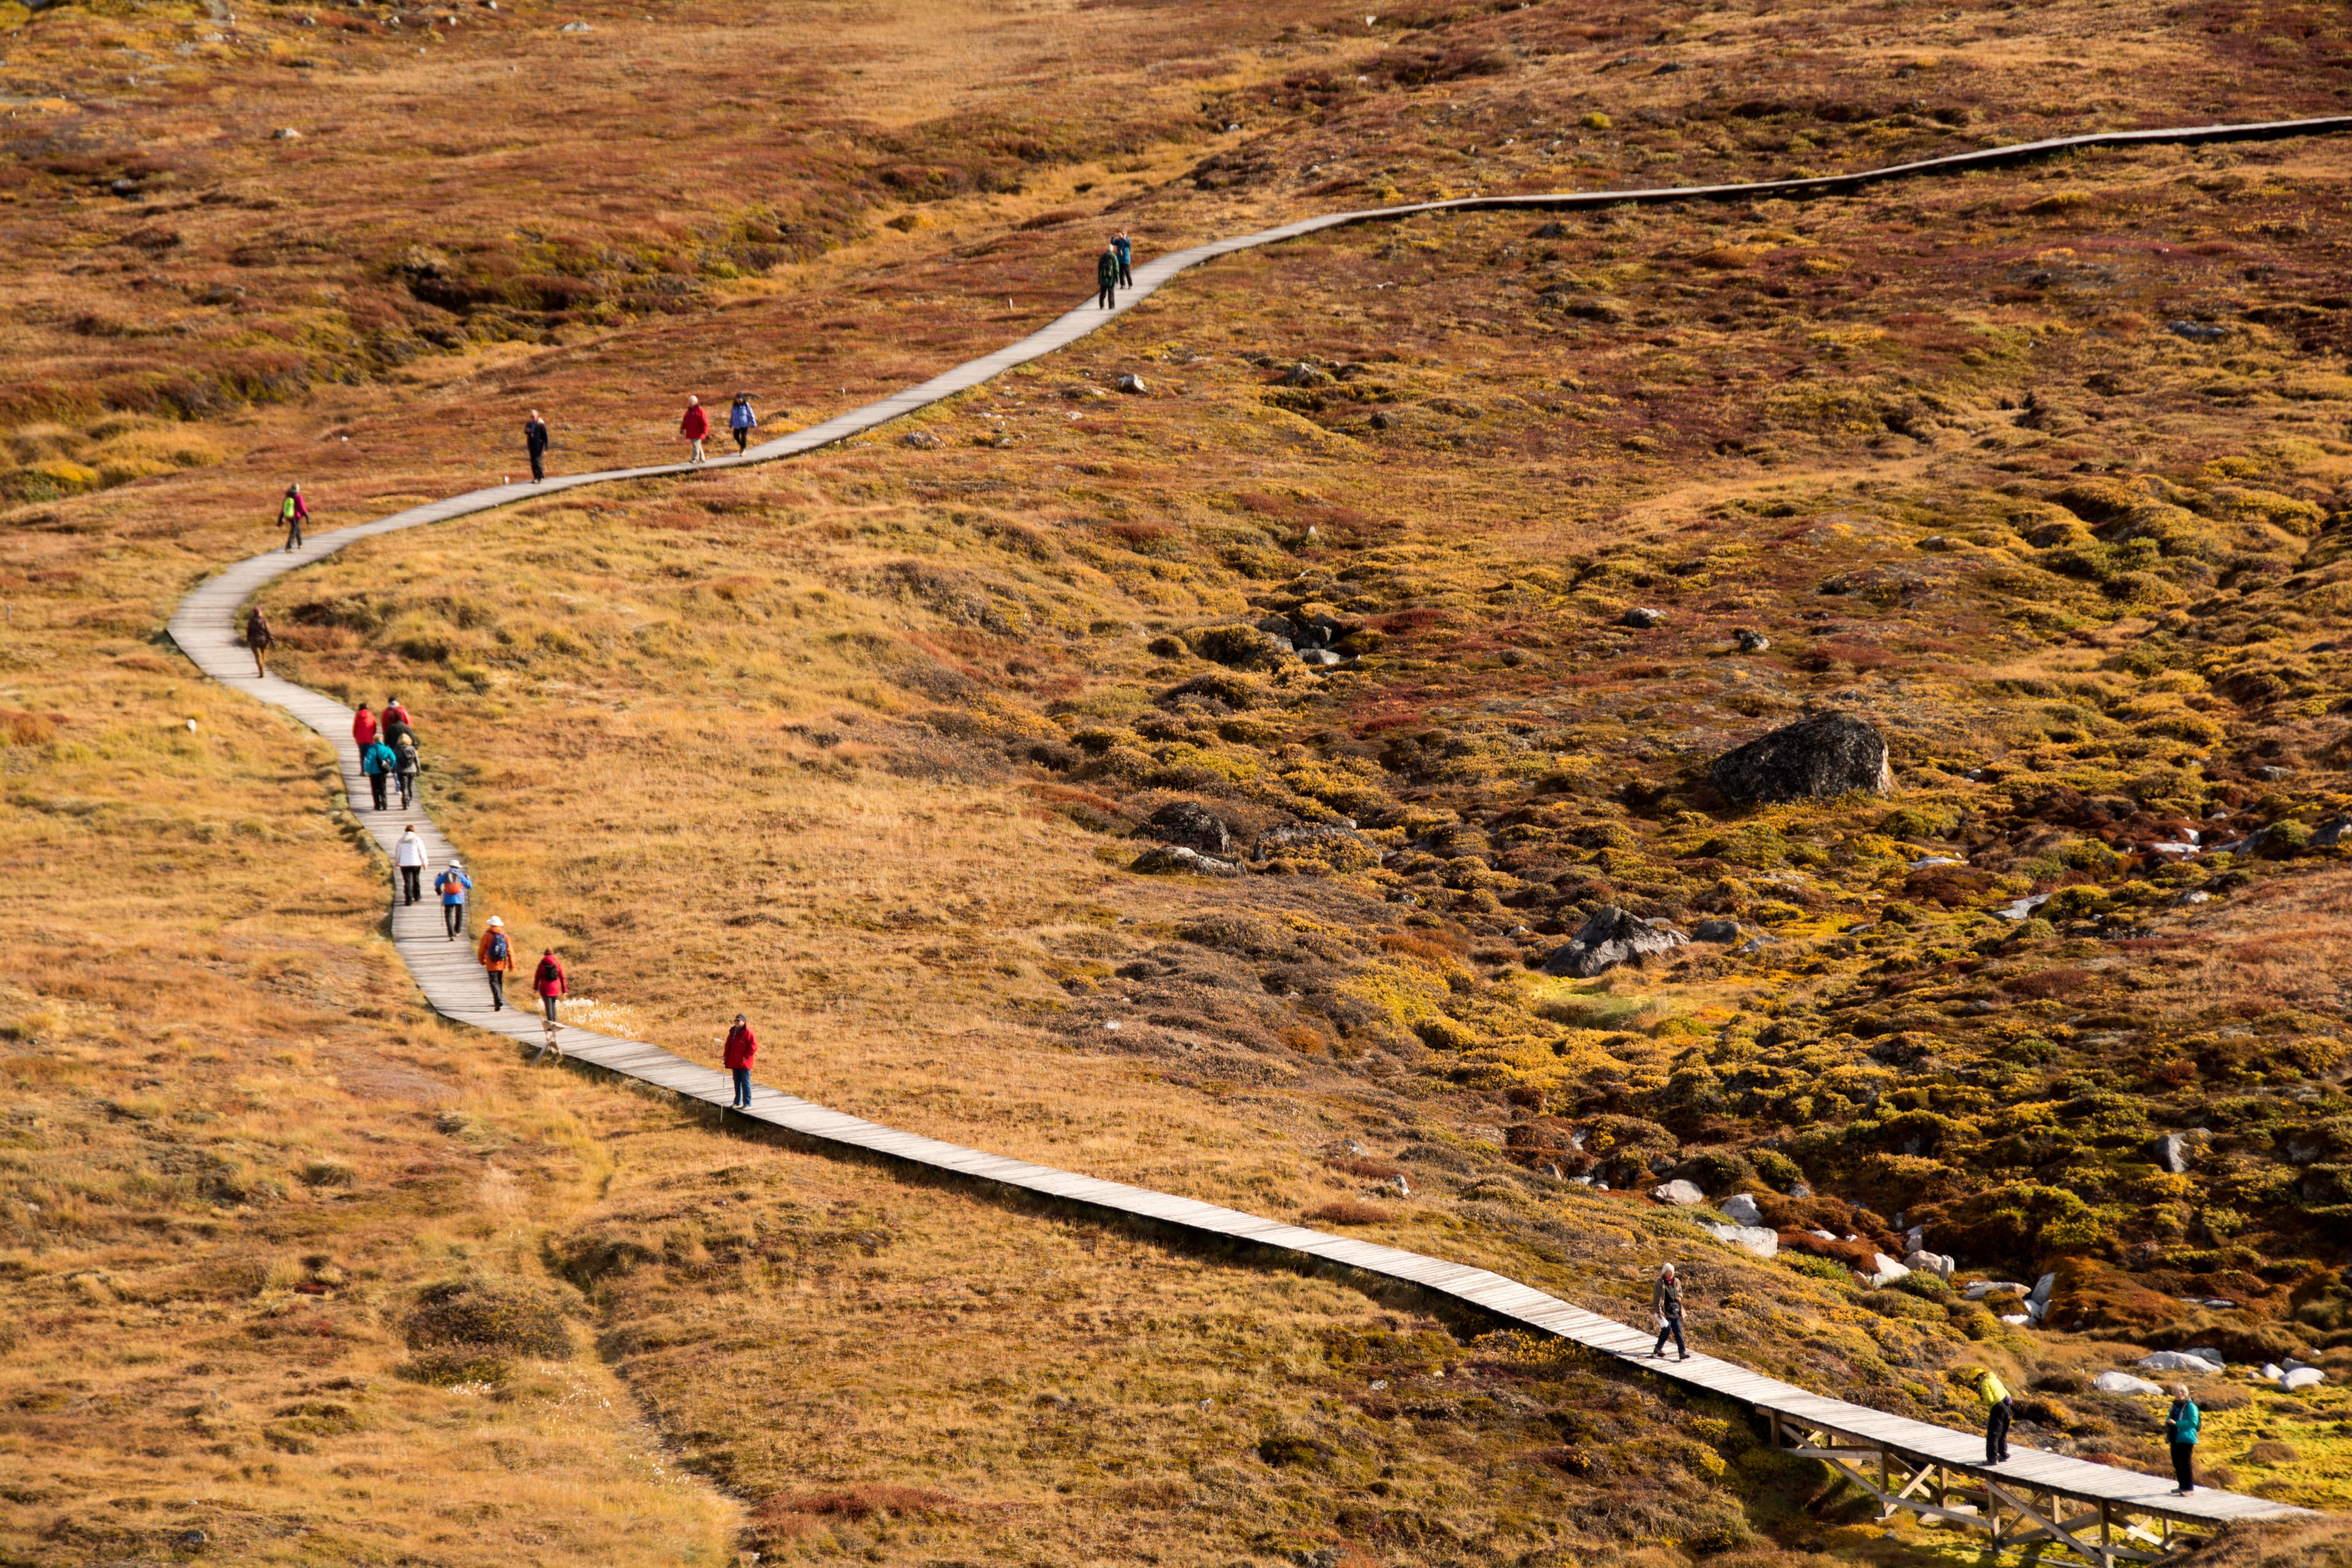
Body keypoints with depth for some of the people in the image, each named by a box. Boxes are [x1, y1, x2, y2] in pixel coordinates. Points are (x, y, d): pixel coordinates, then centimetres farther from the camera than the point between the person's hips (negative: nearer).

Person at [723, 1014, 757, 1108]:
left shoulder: (748, 1033, -12)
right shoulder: (733, 1032, 11)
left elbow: (754, 1046, -15)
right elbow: (729, 1045, 20)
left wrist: (746, 1057, -17)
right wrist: (726, 1056, 8)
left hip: (744, 1064, -8)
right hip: (734, 1063, 8)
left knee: (745, 1083, -2)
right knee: (737, 1082, 14)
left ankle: (747, 1103, 4)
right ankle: (737, 1103, 22)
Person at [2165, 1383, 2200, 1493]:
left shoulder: (2190, 1406, -9)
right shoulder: (2175, 1406, 16)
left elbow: (2193, 1422, -17)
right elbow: (2170, 1419, 26)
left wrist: (2176, 1423, -20)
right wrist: (2168, 1421, 0)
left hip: (2186, 1439, -8)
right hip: (2175, 1438, 8)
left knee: (2186, 1463, -8)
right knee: (2177, 1464, 11)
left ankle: (2189, 1488, -4)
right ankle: (2182, 1486, 20)